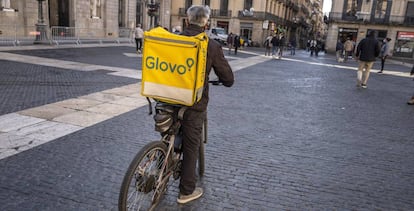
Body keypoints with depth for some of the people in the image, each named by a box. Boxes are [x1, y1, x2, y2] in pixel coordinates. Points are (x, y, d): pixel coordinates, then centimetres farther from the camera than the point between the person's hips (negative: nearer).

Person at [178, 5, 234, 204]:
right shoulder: (212, 46, -12)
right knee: (191, 147, 10)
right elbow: (228, 79, -8)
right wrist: (221, 80, 16)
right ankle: (187, 191, 24)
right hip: (193, 104, -4)